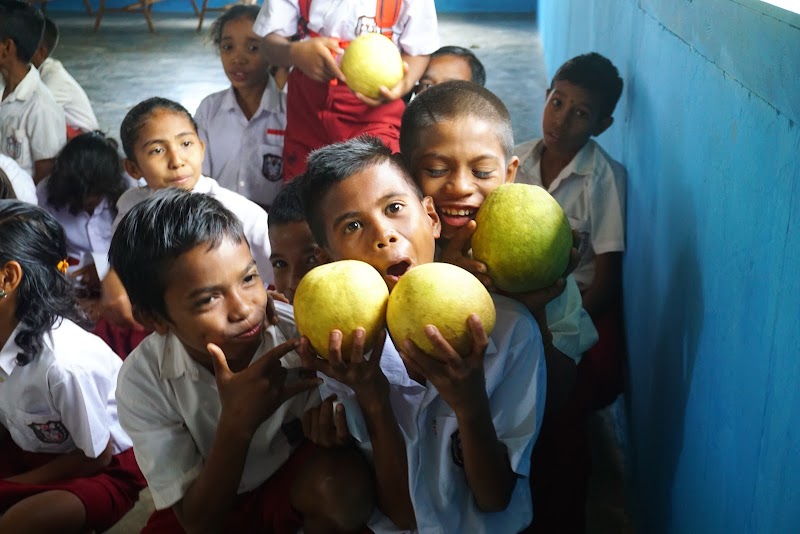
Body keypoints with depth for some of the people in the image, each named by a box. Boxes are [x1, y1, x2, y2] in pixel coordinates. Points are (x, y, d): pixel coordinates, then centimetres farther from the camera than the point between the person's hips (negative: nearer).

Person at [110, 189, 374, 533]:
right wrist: (236, 423, -35)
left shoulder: (300, 334, -25)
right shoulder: (143, 380, -22)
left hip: (295, 485, 1)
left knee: (345, 479, -28)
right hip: (207, 504, -1)